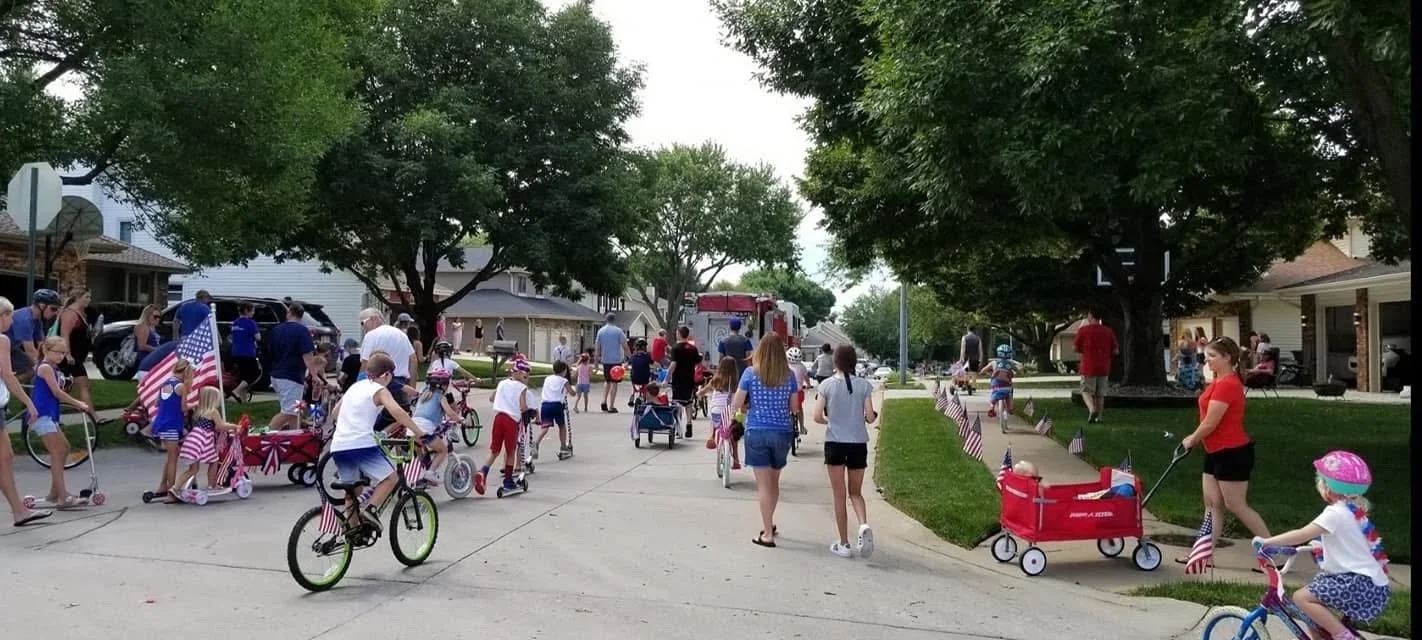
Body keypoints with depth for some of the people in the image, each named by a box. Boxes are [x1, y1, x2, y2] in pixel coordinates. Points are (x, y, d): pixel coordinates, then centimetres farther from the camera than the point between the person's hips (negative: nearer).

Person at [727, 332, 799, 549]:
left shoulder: (751, 373, -7)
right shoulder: (789, 376, -2)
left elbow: (736, 405, -4)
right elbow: (795, 408, 4)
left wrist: (732, 410, 18)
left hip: (757, 432, -3)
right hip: (782, 433, 3)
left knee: (764, 484, 1)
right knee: (774, 482, 19)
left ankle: (768, 534, 2)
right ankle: (768, 524, 35)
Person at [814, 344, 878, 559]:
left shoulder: (827, 385, -5)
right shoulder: (864, 385, -3)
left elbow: (818, 417, -6)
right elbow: (870, 417, -5)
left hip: (835, 443, -1)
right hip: (858, 443, 1)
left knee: (839, 495, 8)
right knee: (855, 492, 16)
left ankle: (844, 544, 11)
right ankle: (864, 525, -12)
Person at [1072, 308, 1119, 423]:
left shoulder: (1083, 330, -8)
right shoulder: (1108, 331, 3)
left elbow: (1075, 347, -6)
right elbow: (1116, 351, 3)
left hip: (1088, 367, -4)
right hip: (1104, 368, 4)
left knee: (1086, 391, 2)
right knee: (1100, 393, 13)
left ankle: (1092, 410, -21)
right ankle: (1098, 416, 16)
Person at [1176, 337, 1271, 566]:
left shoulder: (1228, 384, -21)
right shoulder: (1220, 382, 12)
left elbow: (1210, 423, -20)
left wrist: (1191, 440, -5)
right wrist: (1194, 439, 9)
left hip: (1233, 453, -10)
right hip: (1216, 452, 10)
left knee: (1236, 506, -2)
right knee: (1211, 504, 10)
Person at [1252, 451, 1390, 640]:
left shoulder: (1336, 513, -17)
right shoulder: (1354, 511, 13)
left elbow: (1302, 535, -21)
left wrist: (1267, 542, -17)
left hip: (1360, 583, -10)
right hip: (1368, 582, 10)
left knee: (1302, 597, -15)